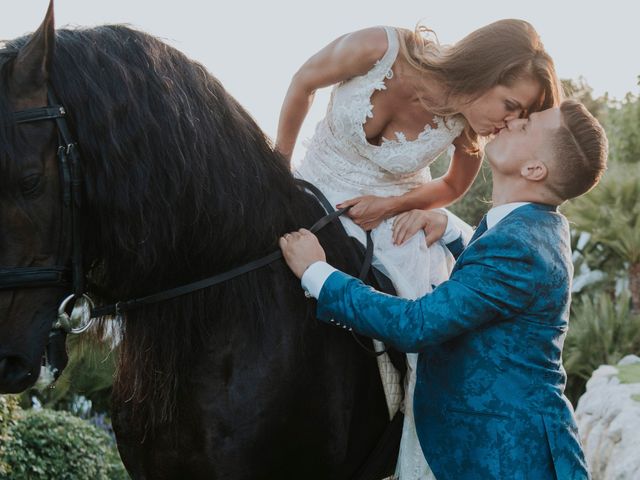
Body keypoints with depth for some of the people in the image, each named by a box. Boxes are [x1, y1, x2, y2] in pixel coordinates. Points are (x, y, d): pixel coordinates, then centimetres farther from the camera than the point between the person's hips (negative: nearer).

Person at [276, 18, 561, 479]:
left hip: (397, 215, 1)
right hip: (318, 198, -1)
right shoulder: (381, 48, -28)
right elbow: (304, 83, -8)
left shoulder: (467, 127, -19)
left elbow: (454, 186, 3)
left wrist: (392, 205, -15)